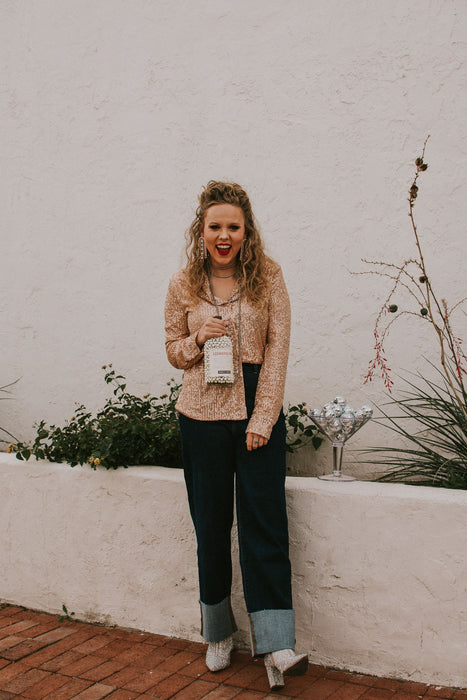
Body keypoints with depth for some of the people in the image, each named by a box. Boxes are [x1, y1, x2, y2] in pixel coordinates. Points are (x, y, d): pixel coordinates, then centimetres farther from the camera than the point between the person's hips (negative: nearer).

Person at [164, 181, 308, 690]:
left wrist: (262, 417, -10)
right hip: (202, 416, 2)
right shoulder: (183, 285, 4)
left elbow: (278, 348, -4)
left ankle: (275, 646, 0)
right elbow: (173, 351, 12)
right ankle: (218, 633, 28)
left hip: (258, 413, -1)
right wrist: (198, 339, -11)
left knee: (264, 523, -4)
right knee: (211, 525, 9)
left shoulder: (268, 277, 0)